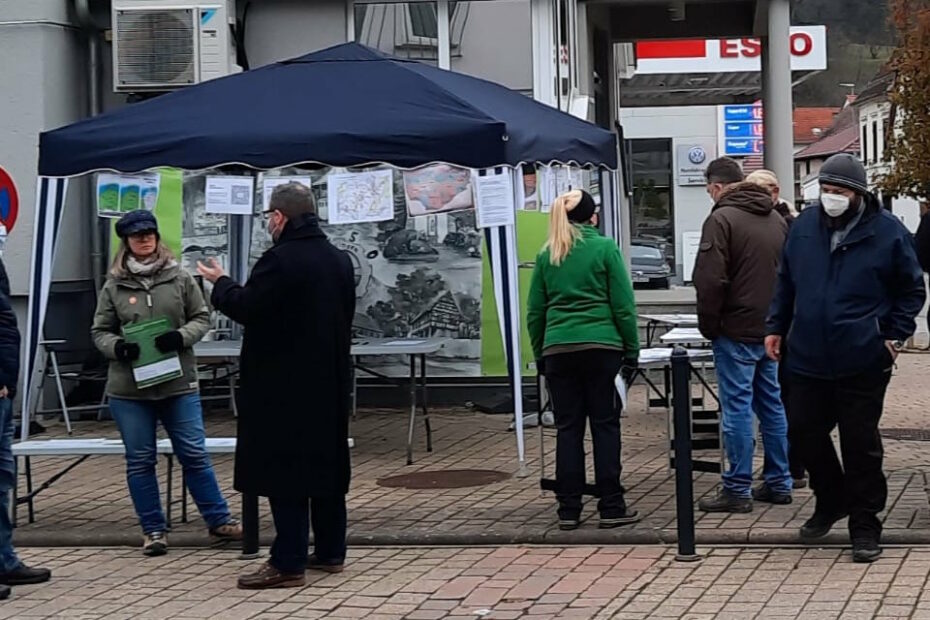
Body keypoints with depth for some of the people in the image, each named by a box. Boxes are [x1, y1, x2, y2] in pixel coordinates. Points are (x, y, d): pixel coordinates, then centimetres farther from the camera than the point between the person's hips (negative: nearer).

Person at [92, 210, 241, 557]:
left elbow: (202, 318, 5)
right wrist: (117, 347, -14)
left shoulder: (180, 279, 1)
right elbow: (99, 331, 7)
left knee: (194, 454, 3)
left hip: (179, 383, -1)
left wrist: (181, 337, -14)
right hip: (129, 388, 1)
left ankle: (218, 521, 14)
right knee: (140, 461, 6)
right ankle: (153, 530, 16)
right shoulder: (114, 286, 2)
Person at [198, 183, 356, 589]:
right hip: (328, 382, 8)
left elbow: (245, 308, -18)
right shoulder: (339, 261, 10)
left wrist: (220, 283, -1)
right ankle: (330, 552, 20)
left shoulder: (280, 260, -18)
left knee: (285, 469, -6)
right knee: (326, 463, 14)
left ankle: (288, 563, -6)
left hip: (285, 385, -8)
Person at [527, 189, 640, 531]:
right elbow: (624, 305, -2)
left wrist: (540, 354, 20)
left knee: (568, 429, 5)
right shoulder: (605, 248, 0)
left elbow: (535, 312, 12)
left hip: (558, 349, 3)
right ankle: (611, 507, 1)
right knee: (605, 425, 1)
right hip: (601, 346, -3)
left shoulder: (547, 255, 10)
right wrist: (632, 350, 4)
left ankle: (569, 510, 5)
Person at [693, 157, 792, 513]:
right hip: (770, 329, 7)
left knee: (737, 407, -4)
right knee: (771, 406, 13)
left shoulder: (722, 219, -12)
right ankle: (778, 483, 18)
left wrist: (708, 326, -6)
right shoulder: (776, 219, 12)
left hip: (737, 330, -7)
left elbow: (710, 281, -17)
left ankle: (737, 490, -3)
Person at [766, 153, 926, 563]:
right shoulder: (804, 226, 5)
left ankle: (865, 525, 12)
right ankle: (830, 501, 35)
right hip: (808, 357, 4)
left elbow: (911, 291, 3)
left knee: (860, 443, 2)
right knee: (807, 433, 11)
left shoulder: (888, 233, -6)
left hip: (863, 363, -4)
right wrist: (777, 326, 11)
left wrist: (895, 336, -5)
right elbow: (786, 281, 17)